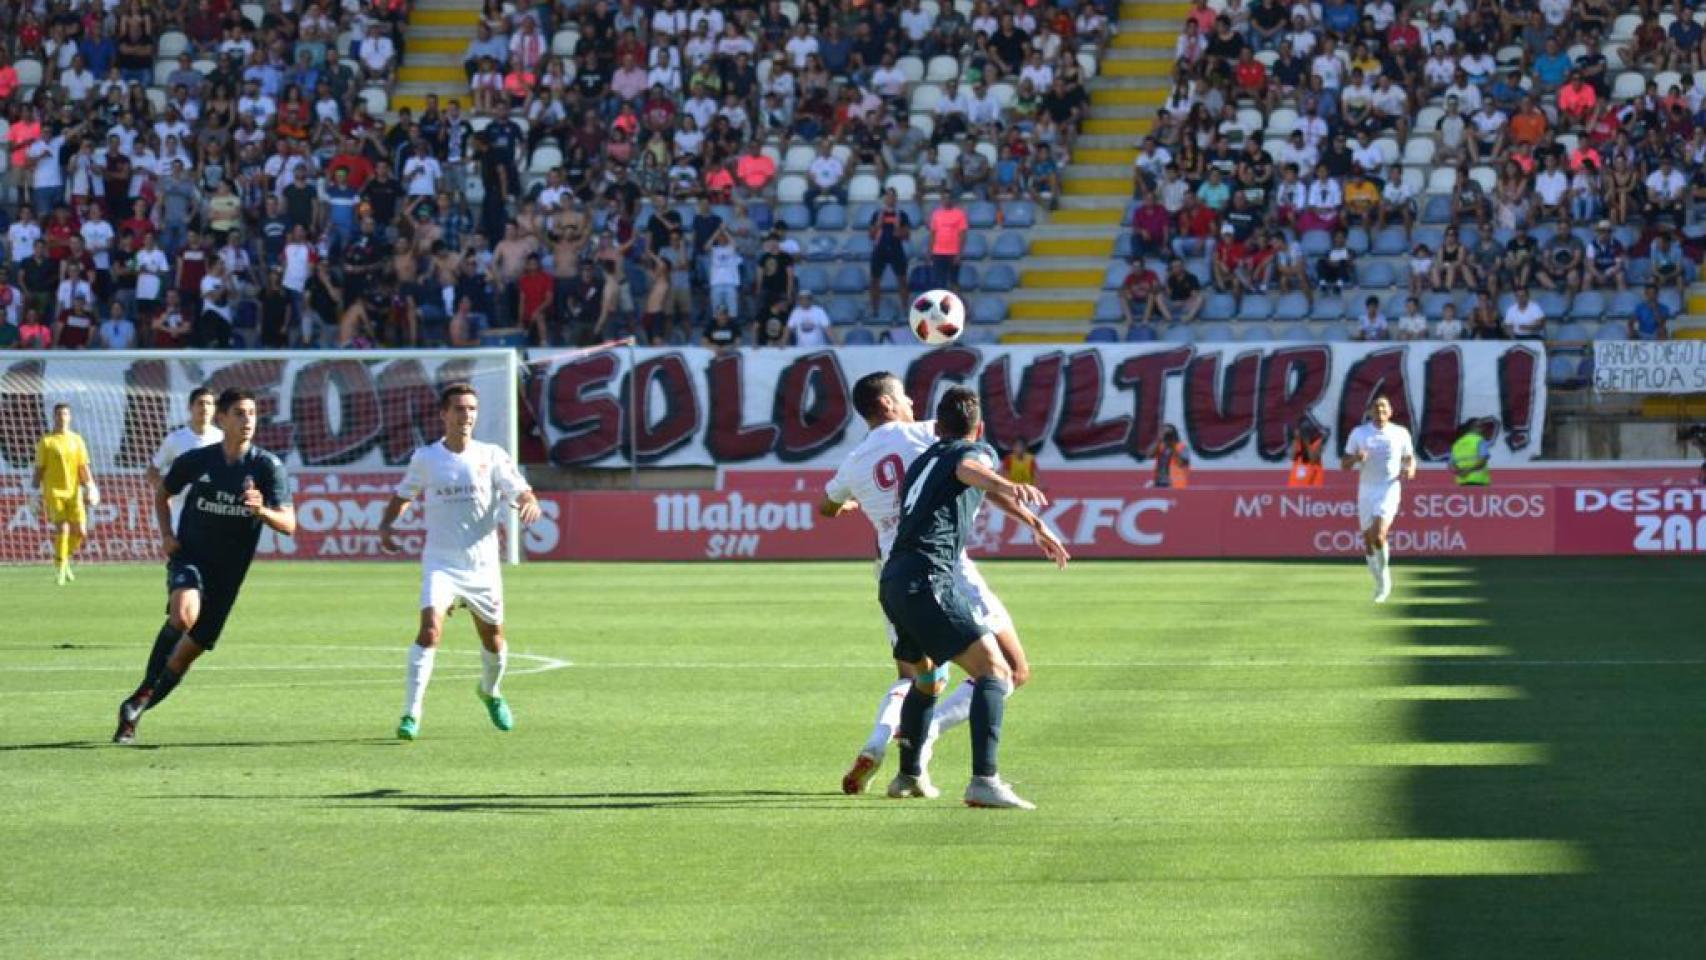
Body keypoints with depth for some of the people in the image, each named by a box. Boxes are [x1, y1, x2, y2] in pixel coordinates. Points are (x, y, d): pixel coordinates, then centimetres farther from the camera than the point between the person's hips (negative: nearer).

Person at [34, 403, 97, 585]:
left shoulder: (77, 440, 11)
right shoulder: (46, 442, 2)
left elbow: (83, 467, 10)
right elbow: (40, 469, 3)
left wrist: (90, 485, -3)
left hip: (74, 492, 3)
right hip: (54, 492, -3)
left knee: (80, 531, -4)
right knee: (63, 530, -14)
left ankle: (64, 559, 22)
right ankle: (60, 569, -4)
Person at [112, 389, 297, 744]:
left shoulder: (268, 467, -6)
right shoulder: (196, 460, -2)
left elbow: (288, 525, -13)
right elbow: (162, 494, 17)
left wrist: (262, 511, -34)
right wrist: (166, 534, 1)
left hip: (228, 571, 2)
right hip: (189, 557, -2)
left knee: (192, 648, 4)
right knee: (184, 613, -33)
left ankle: (134, 710, 22)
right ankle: (145, 691, -17)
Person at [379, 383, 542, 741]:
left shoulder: (492, 456, -1)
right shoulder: (425, 458, 1)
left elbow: (522, 493, -7)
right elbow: (403, 495, 17)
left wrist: (529, 504, -31)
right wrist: (386, 525, -1)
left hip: (483, 565, 2)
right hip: (440, 564, -2)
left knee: (493, 641, 13)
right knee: (430, 630, -22)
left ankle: (490, 692, 46)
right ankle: (411, 714, -22)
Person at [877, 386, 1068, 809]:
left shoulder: (924, 460, 33)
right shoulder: (977, 451, 8)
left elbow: (986, 489, 49)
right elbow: (971, 469, -20)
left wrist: (1037, 525, 63)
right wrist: (1009, 486, -43)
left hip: (892, 581, 8)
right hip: (928, 579, -8)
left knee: (927, 680, 30)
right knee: (994, 672, -12)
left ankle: (909, 775, 41)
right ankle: (984, 780, -27)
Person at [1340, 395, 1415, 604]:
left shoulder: (1400, 433, 2)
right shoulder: (1359, 433, 2)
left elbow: (1410, 458, 15)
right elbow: (1344, 465, 5)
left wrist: (1410, 469, -8)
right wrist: (1355, 458, -18)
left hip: (1389, 490, -2)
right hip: (1366, 491, 2)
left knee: (1378, 535, -22)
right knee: (1368, 540, 5)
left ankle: (1385, 571, 3)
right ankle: (1381, 583, 26)